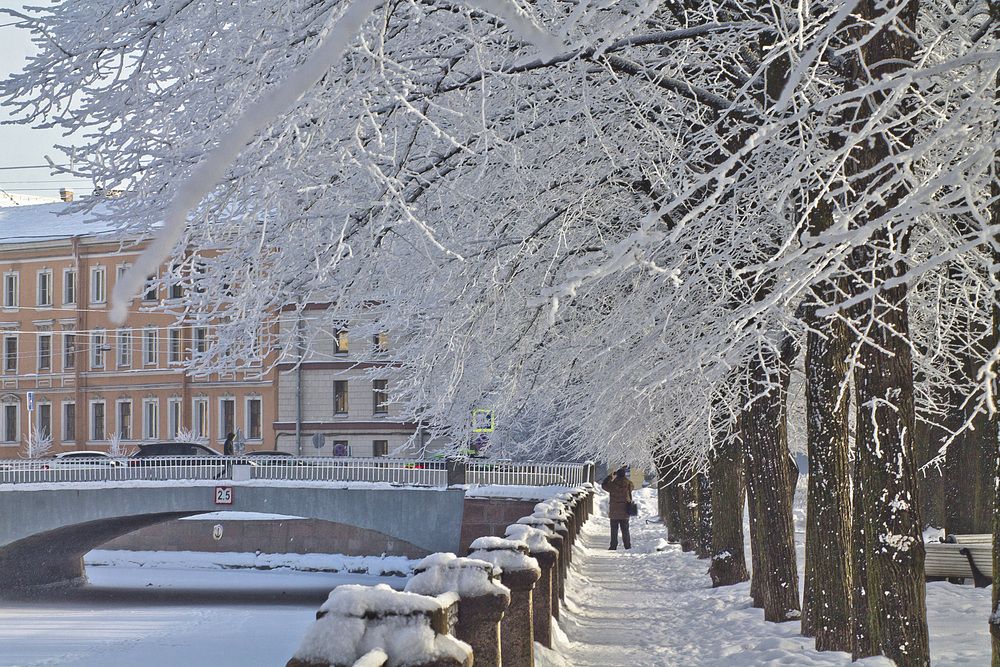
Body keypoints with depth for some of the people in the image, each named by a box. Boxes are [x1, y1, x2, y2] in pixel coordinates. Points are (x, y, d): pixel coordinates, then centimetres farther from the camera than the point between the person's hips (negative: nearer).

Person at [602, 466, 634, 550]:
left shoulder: (613, 484, -12)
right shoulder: (628, 483, -6)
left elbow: (604, 485, 5)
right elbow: (632, 487, 19)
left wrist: (610, 476, 11)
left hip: (614, 512, -2)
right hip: (625, 512, 2)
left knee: (614, 530, 4)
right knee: (625, 530, 10)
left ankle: (613, 546, 2)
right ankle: (628, 545, 9)